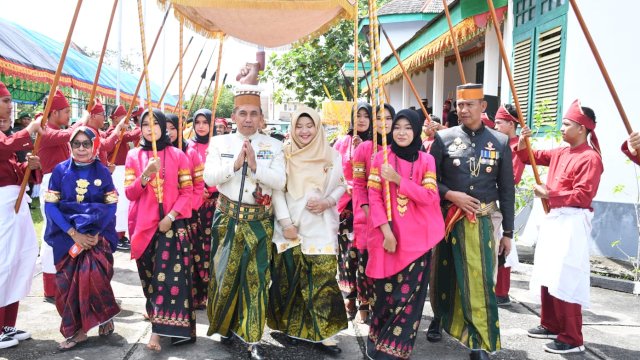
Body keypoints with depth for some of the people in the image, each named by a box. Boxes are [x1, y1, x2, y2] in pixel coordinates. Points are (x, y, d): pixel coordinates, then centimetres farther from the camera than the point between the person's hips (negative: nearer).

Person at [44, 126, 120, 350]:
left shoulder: (102, 171, 2)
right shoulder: (61, 170, 1)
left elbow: (111, 206, 0)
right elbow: (50, 205, -3)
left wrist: (94, 233, -14)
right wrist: (73, 233, -14)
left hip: (97, 233, -1)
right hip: (67, 235, 1)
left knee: (92, 273, -18)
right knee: (68, 281, -4)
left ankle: (105, 316, 6)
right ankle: (76, 329, 11)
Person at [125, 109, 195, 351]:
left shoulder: (178, 155, 1)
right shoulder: (133, 156, 4)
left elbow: (187, 191, 0)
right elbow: (129, 193, -2)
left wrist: (171, 216, -13)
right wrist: (146, 174, -20)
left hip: (172, 223, -2)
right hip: (143, 225, 2)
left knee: (169, 274, -11)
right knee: (150, 277, 10)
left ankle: (158, 330, -10)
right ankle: (162, 323, 26)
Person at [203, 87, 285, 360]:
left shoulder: (273, 146, 2)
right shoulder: (219, 142, 4)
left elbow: (280, 182, -7)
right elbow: (208, 177, -6)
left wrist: (255, 164, -19)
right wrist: (235, 164, -18)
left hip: (259, 220, 0)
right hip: (227, 217, 1)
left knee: (256, 277, 1)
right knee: (225, 273, 9)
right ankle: (225, 326, 31)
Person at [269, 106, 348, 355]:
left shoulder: (331, 155, 5)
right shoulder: (284, 154, 2)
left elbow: (341, 186, 9)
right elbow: (277, 190, -1)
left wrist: (327, 202, -10)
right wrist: (285, 222, -10)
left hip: (321, 227, 0)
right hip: (290, 228, 0)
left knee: (322, 277, -4)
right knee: (291, 278, 4)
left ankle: (321, 332, 5)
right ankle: (292, 326, 21)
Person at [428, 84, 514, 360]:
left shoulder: (500, 142, 3)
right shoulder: (444, 138, 1)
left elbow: (507, 190, 4)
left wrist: (507, 232, 3)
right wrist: (451, 195, -15)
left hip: (481, 222, -1)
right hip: (446, 219, 1)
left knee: (479, 281, -7)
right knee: (442, 276, 14)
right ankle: (439, 318, 39)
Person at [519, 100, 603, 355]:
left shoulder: (590, 158, -13)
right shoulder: (560, 153, 12)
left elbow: (583, 196, -19)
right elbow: (532, 157, 20)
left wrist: (549, 195, -18)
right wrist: (523, 143, 1)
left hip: (572, 223, -9)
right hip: (553, 219, 9)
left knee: (565, 281, -8)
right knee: (548, 277, 15)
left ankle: (572, 339, 1)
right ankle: (550, 326, 27)